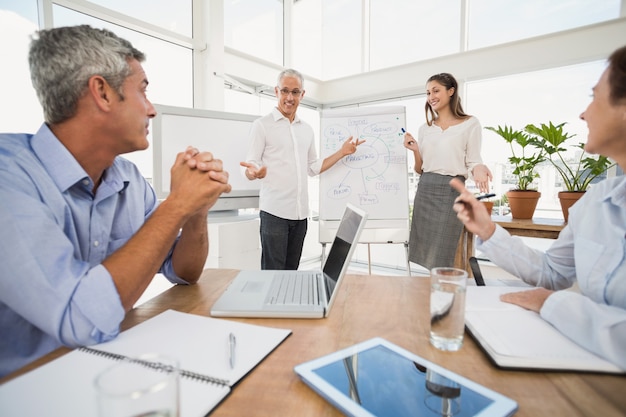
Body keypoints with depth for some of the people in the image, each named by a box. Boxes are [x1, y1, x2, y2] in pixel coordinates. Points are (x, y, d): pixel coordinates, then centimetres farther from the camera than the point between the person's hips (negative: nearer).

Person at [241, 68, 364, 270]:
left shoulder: (307, 129, 14)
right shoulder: (262, 125, -1)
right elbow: (250, 166, -5)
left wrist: (342, 152, 11)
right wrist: (253, 172, -28)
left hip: (300, 212, 5)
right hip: (274, 210, -5)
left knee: (292, 270, 11)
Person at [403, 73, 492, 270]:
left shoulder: (470, 124, 2)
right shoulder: (425, 128, 13)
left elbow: (473, 161, 0)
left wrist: (478, 169, -22)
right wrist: (415, 150, -4)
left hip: (451, 191, -4)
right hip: (424, 191, 5)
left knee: (439, 261, -3)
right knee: (423, 259, 8)